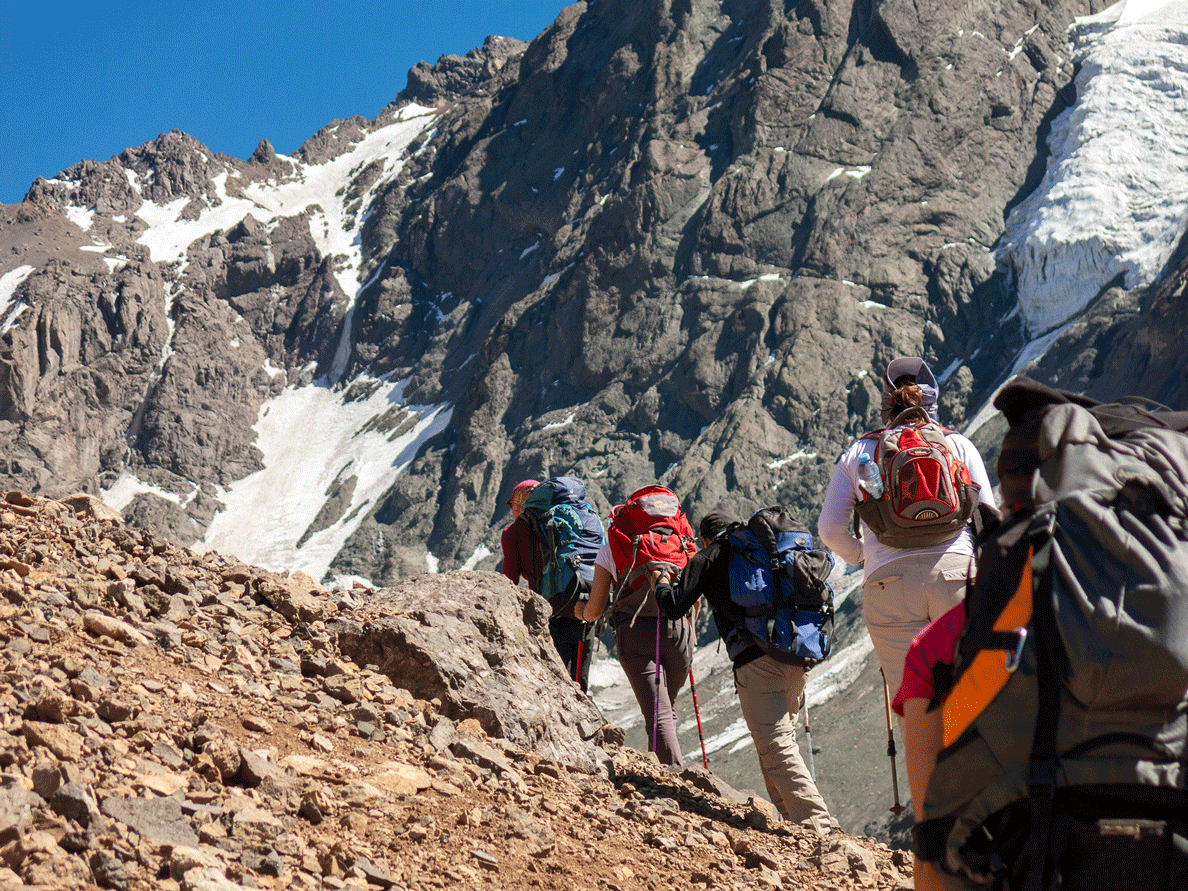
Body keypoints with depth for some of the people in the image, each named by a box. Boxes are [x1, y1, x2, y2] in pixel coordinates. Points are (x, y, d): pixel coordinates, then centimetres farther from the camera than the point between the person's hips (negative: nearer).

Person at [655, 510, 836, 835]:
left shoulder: (708, 558, 12)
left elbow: (674, 607, 8)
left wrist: (663, 584, 28)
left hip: (757, 659, -7)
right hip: (796, 658, 7)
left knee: (777, 748, -9)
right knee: (775, 741, 19)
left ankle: (820, 829, -20)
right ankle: (795, 820, 16)